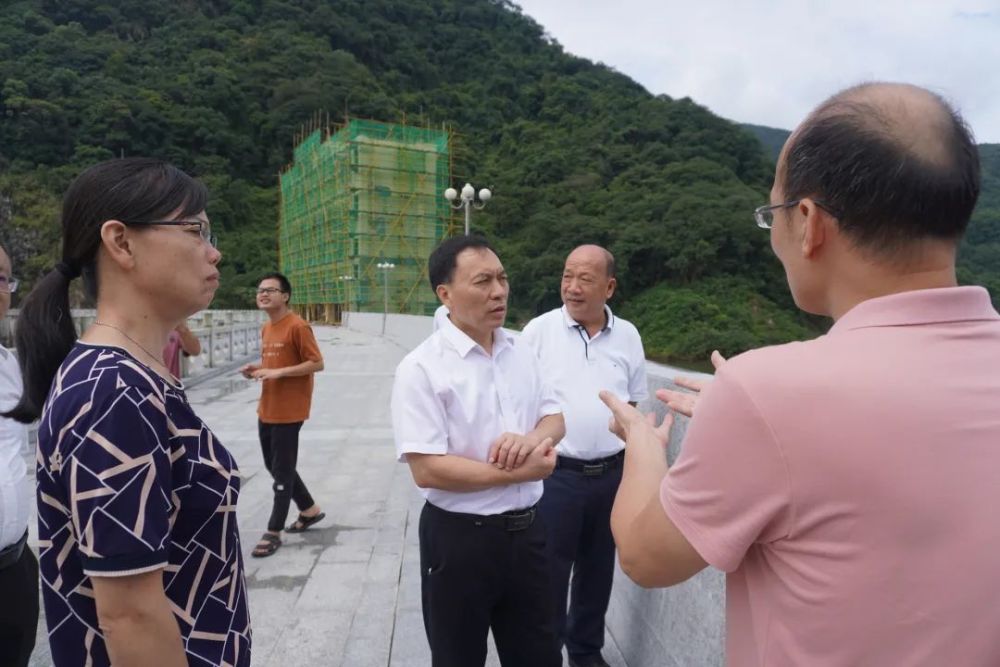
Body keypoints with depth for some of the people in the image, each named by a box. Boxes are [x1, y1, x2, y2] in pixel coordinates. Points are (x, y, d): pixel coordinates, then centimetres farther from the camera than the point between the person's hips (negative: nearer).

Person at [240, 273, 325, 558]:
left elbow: (317, 363, -17)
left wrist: (279, 372, -24)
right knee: (274, 466, 17)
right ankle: (310, 510, 33)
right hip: (266, 410, 9)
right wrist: (257, 368, 2)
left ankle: (273, 532, 10)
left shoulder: (298, 326, -15)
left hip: (288, 411, -9)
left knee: (282, 471, 0)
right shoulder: (266, 328, 12)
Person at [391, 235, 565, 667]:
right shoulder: (422, 368, -17)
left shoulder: (521, 353, 3)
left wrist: (533, 438, -14)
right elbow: (427, 470, -22)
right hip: (460, 538, -5)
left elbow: (555, 417, 10)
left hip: (527, 530, 6)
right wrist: (516, 472, -19)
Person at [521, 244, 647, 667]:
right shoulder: (539, 330, -8)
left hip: (611, 473, 4)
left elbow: (632, 402, 12)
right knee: (550, 571, 7)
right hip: (556, 473, -3)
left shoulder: (628, 336, 3)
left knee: (598, 568, 18)